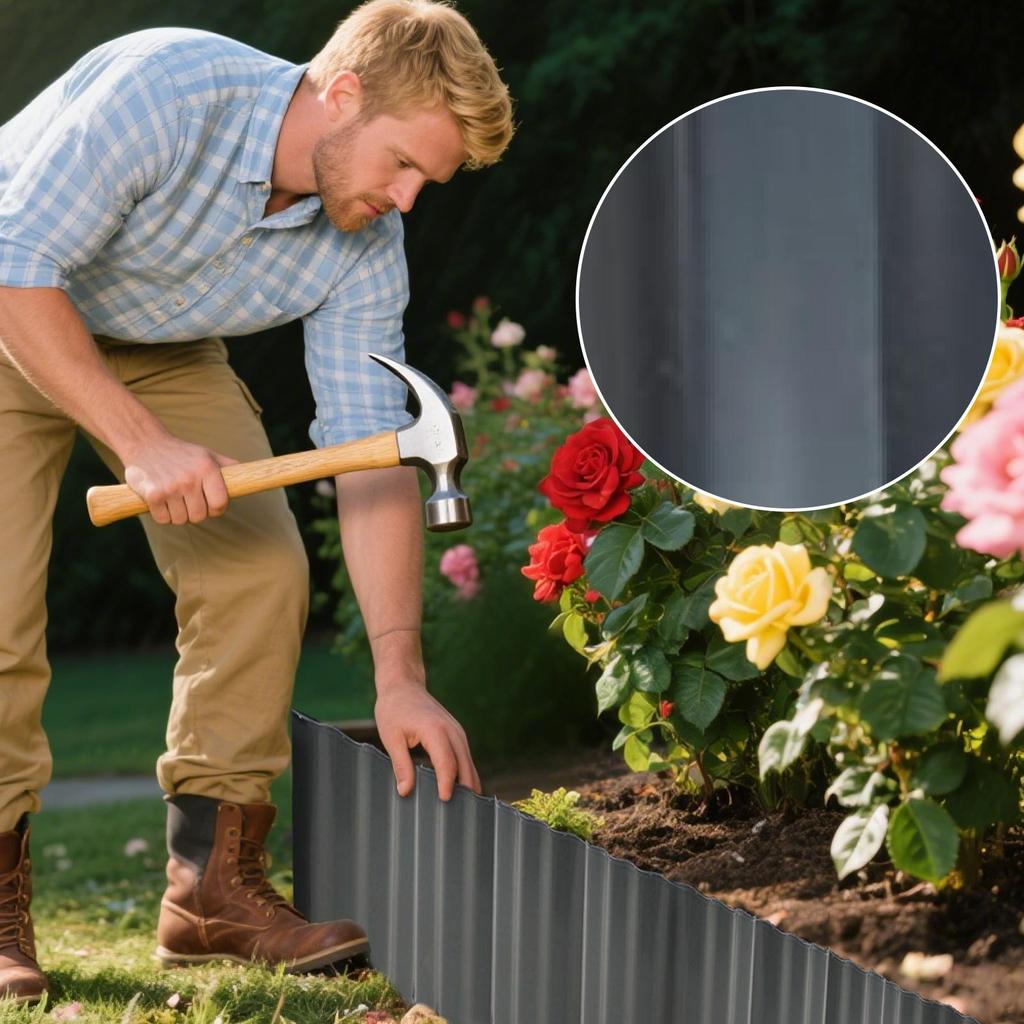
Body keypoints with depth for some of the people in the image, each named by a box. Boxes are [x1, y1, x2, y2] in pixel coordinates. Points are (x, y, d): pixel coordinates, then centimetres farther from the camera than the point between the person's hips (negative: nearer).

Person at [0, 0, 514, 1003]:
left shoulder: (364, 244, -18)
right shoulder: (161, 91, -35)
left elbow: (372, 450, -19)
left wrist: (399, 674, -26)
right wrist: (141, 442, -37)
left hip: (162, 351, 5)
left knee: (260, 570, -10)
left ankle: (212, 883, 0)